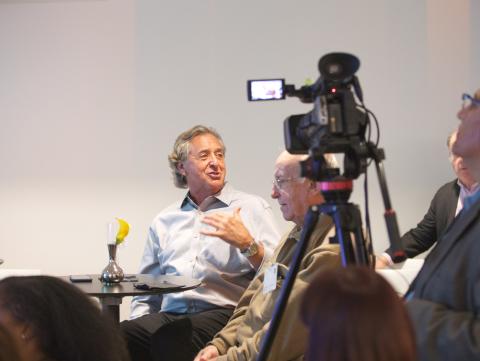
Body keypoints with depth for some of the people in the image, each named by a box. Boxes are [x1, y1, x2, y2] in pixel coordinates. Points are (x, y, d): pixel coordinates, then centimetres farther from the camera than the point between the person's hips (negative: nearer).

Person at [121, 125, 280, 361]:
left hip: (224, 313, -3)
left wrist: (247, 244, -13)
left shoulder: (253, 208, 11)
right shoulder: (164, 220, 23)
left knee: (171, 338, -35)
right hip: (170, 315, 4)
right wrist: (139, 322, 6)